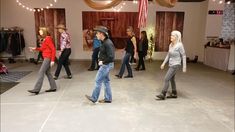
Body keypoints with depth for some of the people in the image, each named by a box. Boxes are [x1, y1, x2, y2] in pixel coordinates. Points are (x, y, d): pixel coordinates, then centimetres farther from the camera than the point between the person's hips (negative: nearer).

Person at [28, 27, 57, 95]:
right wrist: (35, 49, 10)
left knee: (41, 72, -9)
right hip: (46, 58, 10)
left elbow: (53, 49, -18)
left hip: (48, 58, -10)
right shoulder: (45, 39, 13)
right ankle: (53, 87, 20)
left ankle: (36, 89, -5)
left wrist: (52, 60, -20)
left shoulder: (48, 39, -14)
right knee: (47, 72, 13)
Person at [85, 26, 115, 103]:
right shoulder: (104, 42, 9)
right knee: (106, 81, 14)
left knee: (98, 81, -1)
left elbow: (111, 57, -26)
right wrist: (100, 59, 4)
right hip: (105, 65, 10)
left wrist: (102, 62, -15)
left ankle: (94, 98, 11)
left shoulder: (108, 43, -21)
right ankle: (108, 98, 23)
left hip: (106, 65, -10)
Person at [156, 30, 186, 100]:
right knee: (171, 79, 16)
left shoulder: (179, 45, -16)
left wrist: (184, 67, -12)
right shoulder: (170, 45, 5)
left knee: (166, 78, -10)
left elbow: (183, 56, -11)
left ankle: (163, 95, -1)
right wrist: (164, 63, 13)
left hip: (176, 65, -8)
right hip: (171, 65, 8)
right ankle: (174, 94, 30)